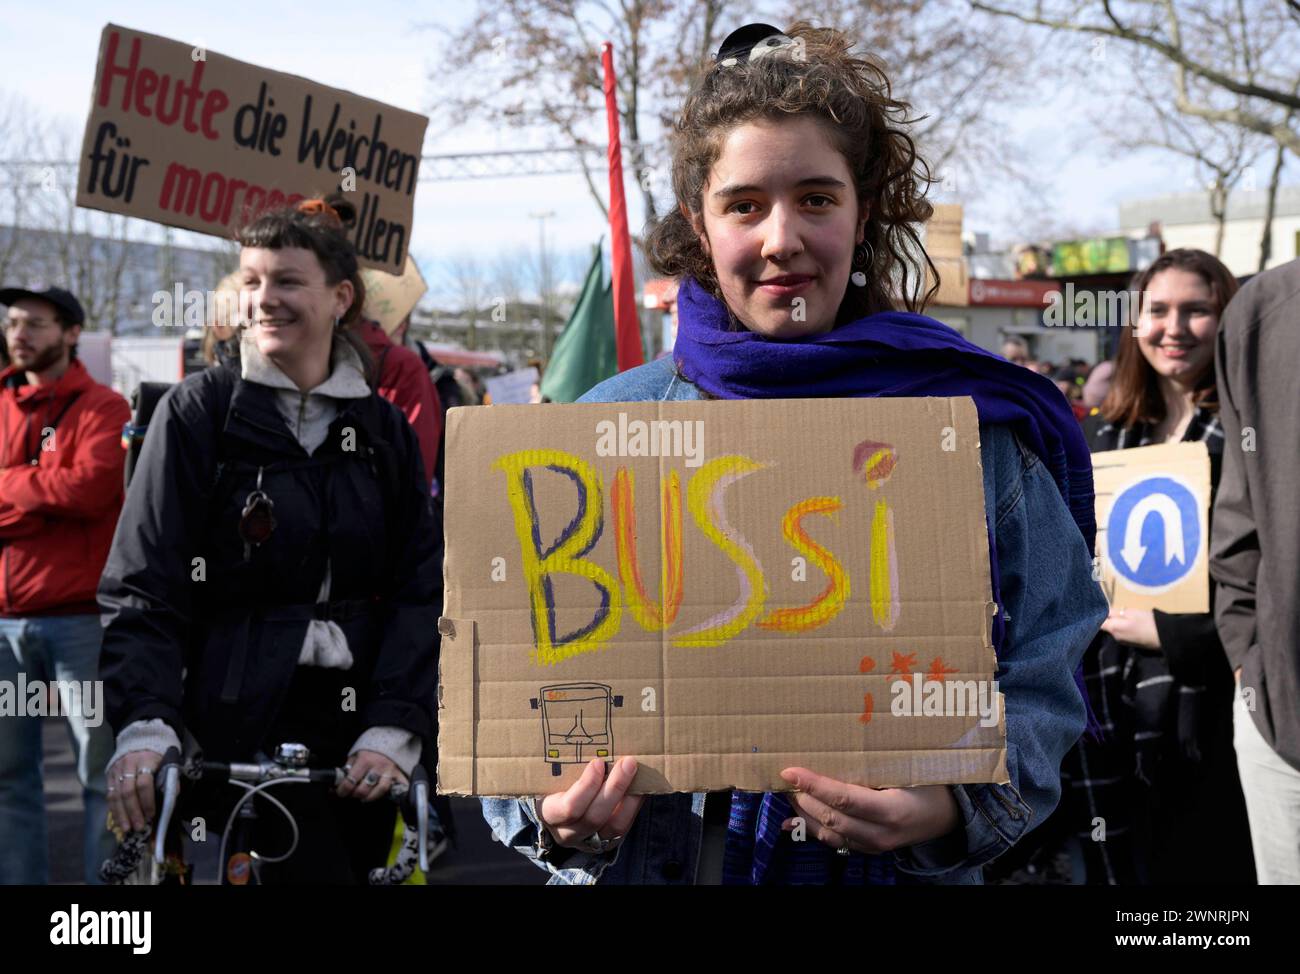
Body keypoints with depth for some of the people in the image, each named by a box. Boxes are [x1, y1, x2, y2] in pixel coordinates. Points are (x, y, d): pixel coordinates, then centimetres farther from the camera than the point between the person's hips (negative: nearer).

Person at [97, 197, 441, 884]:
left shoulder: (383, 428, 8)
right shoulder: (199, 410, 0)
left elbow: (421, 589, 2)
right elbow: (140, 589, -4)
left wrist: (393, 730, -11)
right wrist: (144, 725, -19)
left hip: (363, 739, 3)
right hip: (243, 728, -3)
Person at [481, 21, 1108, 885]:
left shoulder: (975, 432, -6)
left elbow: (1039, 685, -7)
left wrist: (950, 808, -25)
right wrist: (555, 812, -19)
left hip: (898, 867, 0)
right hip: (647, 861, 1)